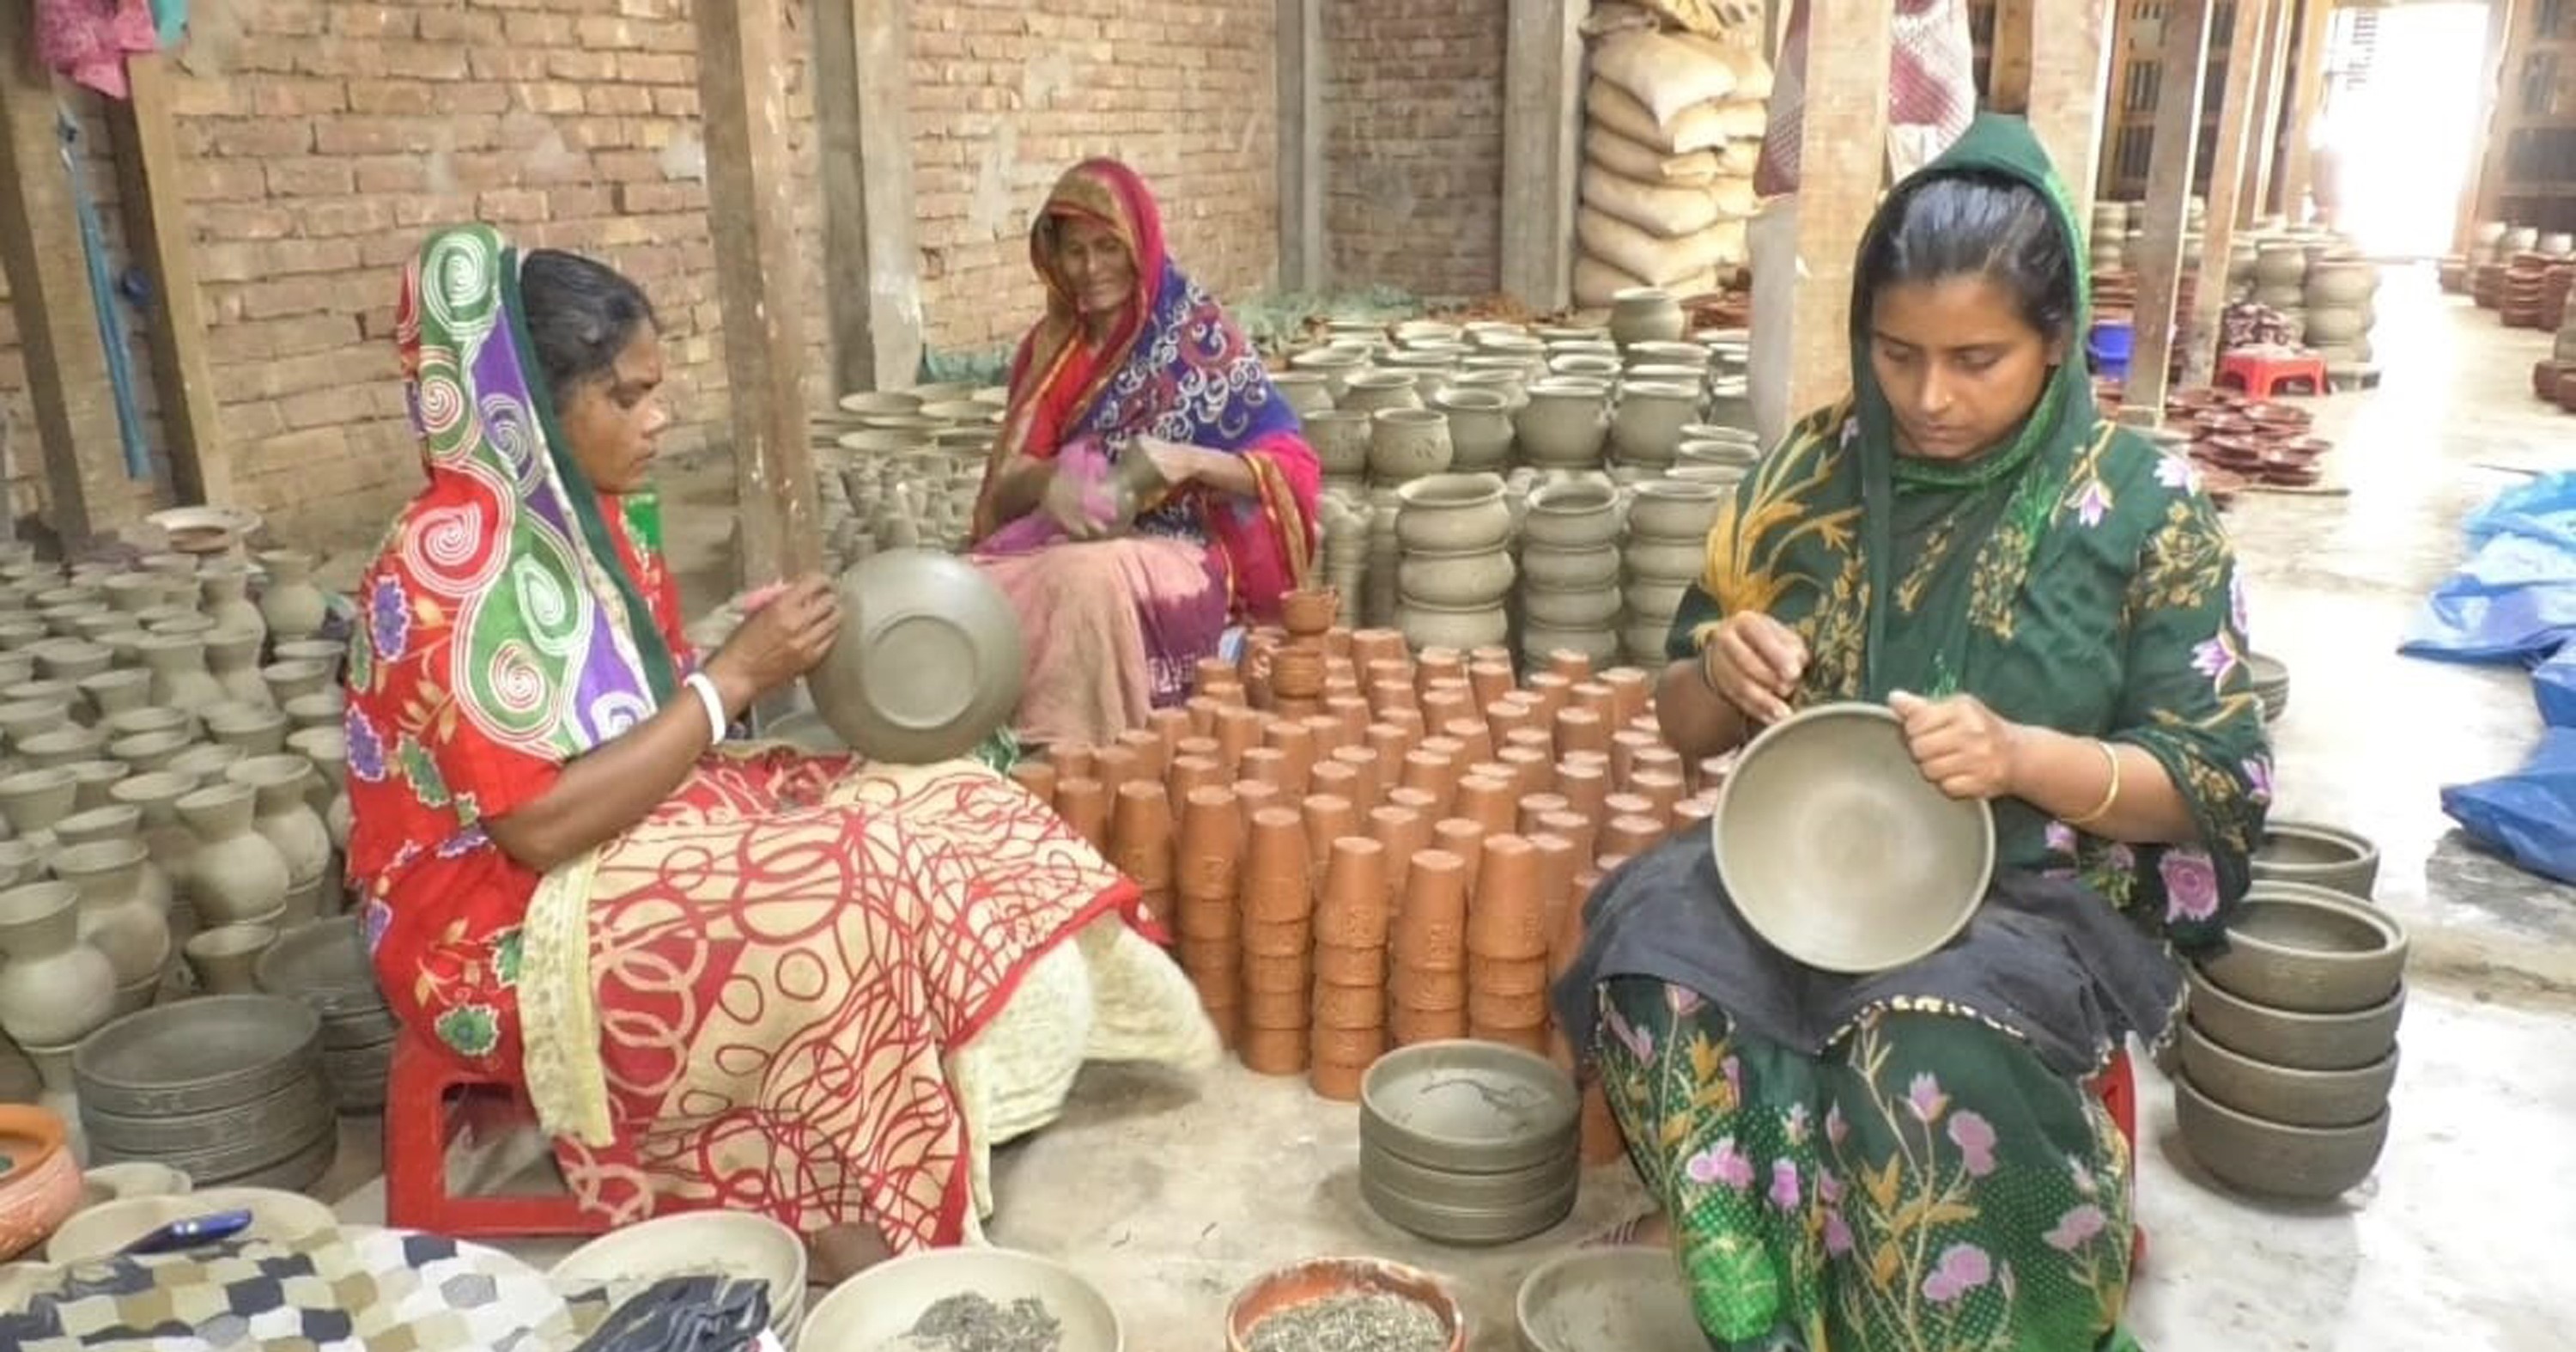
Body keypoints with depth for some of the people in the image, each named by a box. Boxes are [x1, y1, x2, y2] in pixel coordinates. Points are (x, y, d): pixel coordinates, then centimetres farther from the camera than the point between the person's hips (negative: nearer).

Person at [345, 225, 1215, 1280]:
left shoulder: (593, 515, 4)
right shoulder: (450, 567, -22)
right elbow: (544, 825, -27)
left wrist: (756, 654, -9)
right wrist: (736, 675, -25)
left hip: (632, 842, 9)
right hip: (511, 931, -9)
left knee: (939, 809, -3)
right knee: (847, 897, -26)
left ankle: (979, 1092, -1)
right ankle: (837, 1211, -10)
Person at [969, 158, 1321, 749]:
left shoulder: (1197, 334, -4)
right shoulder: (1049, 348, 10)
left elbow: (1291, 469, -7)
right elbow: (1005, 489, 6)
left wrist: (1191, 462, -23)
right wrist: (1048, 480, -17)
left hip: (1179, 555, -4)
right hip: (1064, 541, 4)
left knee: (1088, 579, -37)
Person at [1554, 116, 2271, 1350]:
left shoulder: (2142, 507, -5)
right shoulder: (1812, 470, 1)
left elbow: (2215, 785, -4)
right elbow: (1687, 722, 6)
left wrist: (2020, 756, -23)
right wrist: (1722, 670, -19)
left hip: (2037, 898, -2)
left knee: (1934, 1054, -35)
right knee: (1652, 938, -29)